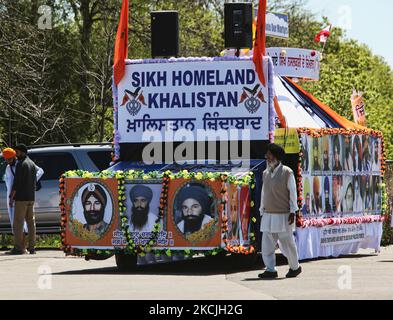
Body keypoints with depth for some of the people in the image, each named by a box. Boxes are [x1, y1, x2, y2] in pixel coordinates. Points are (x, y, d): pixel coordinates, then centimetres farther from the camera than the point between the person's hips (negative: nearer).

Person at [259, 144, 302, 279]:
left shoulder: (287, 173, -8)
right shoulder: (266, 173, 9)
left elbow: (292, 193, -6)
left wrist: (293, 212, -11)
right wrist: (262, 212, 14)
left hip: (283, 216, -5)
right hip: (268, 216, 5)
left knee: (287, 243, 1)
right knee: (267, 244, -3)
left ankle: (295, 267, 18)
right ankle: (270, 270, -1)